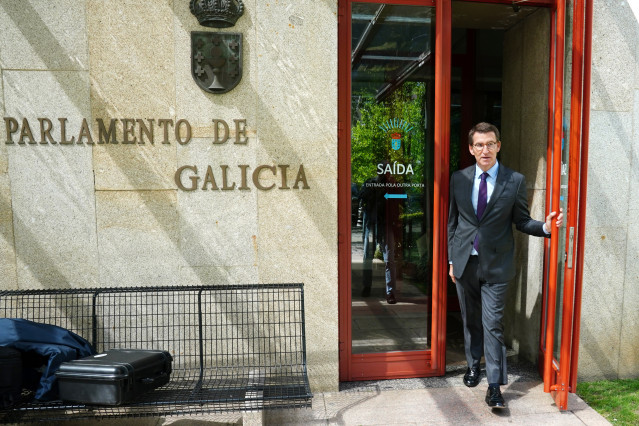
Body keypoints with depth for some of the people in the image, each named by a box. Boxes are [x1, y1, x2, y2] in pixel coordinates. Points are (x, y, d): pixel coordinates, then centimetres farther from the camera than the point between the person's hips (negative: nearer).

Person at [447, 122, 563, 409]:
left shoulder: (515, 181, -4)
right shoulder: (458, 179, 2)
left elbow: (521, 221, 2)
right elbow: (452, 221, 6)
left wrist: (546, 227, -19)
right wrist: (451, 259, 6)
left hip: (495, 265, -2)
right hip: (464, 262, 3)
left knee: (493, 325, -2)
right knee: (470, 320, 17)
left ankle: (494, 386, 9)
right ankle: (473, 365, 38)